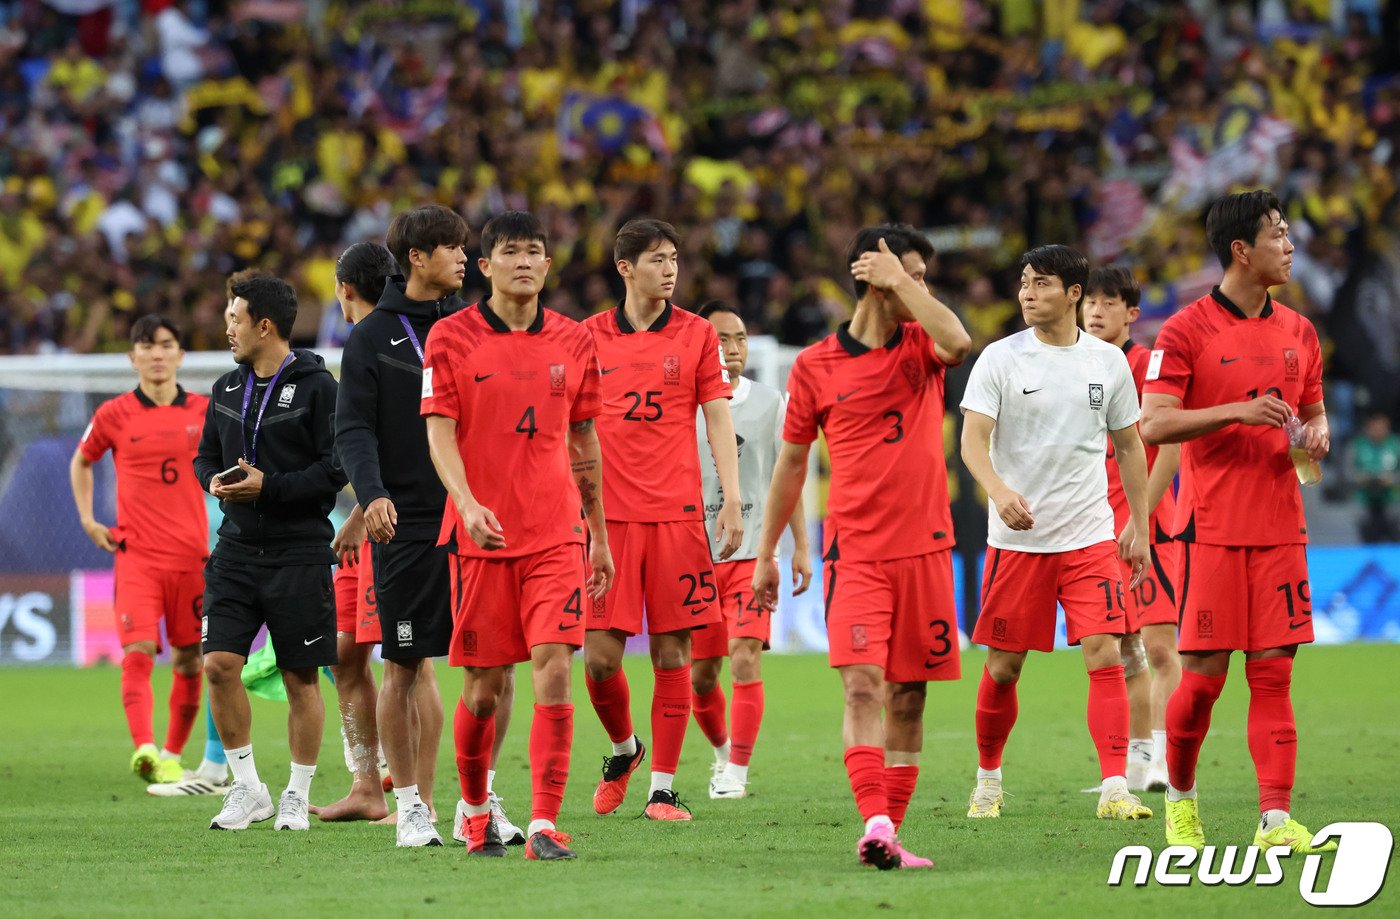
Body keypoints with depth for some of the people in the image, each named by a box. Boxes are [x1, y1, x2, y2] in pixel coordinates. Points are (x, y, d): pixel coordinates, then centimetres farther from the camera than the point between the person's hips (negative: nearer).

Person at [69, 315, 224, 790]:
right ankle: (145, 750, -31)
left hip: (192, 554, 2)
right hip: (136, 553, -2)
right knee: (138, 652, -18)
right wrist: (88, 519, 9)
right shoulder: (114, 415, 2)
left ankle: (173, 755, 19)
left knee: (190, 660, 6)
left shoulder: (204, 411, 4)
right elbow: (82, 461, 19)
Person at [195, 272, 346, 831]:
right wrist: (214, 481, -2)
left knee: (300, 677, 2)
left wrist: (270, 486, -18)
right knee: (219, 663, -6)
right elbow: (205, 456, 21)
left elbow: (337, 466, -12)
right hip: (237, 550, 5)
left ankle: (297, 797, 13)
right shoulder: (227, 390, 12)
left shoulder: (316, 386, -7)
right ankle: (247, 789, 5)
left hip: (299, 552, -5)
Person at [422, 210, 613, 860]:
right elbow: (440, 433, -6)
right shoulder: (452, 338, 0)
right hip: (481, 533, -2)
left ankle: (544, 825, -13)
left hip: (557, 534, 2)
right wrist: (468, 503, -22)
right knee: (484, 687, 3)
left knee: (554, 672, -12)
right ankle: (477, 814, 25)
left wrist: (599, 534, 18)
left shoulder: (573, 341, 9)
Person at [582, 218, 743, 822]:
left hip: (676, 512, 0)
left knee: (671, 653, -2)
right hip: (608, 516, 0)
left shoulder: (697, 335, 6)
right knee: (599, 655, -5)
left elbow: (718, 419, 4)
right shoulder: (589, 336, 7)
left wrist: (732, 499, -6)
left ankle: (663, 789, 5)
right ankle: (623, 748, 24)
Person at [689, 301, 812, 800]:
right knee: (700, 674, 6)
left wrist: (800, 546, 6)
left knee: (745, 659, -15)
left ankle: (737, 772, -11)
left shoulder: (770, 402, 4)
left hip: (752, 552, -1)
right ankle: (724, 750, 33)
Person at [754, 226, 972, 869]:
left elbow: (957, 342, -19)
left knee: (908, 696, 5)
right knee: (862, 684, -17)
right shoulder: (816, 366, 4)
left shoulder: (920, 347, 7)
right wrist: (766, 552, 14)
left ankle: (890, 831, 13)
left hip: (924, 547, 2)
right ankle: (875, 824, -27)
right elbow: (792, 462, 12)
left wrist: (900, 278, -12)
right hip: (856, 551, -2)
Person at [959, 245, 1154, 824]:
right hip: (1016, 538, -1)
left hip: (1090, 537, 1)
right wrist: (1000, 491, -29)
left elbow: (1129, 446, 16)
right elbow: (972, 439, -9)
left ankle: (1115, 789, -14)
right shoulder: (1000, 359, -2)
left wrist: (1140, 526, 12)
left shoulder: (1108, 362, 6)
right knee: (1004, 667, 5)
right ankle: (988, 781, 26)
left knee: (1105, 655, -13)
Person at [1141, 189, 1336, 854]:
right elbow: (1153, 424, -11)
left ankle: (1275, 820, -7)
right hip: (1213, 528, -4)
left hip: (1280, 527, 4)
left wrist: (1317, 433, 1)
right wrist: (1238, 411, -21)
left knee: (1273, 672, -2)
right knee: (1204, 674, -2)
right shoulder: (1187, 331, -5)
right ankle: (1179, 794, 22)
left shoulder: (1297, 332, 12)